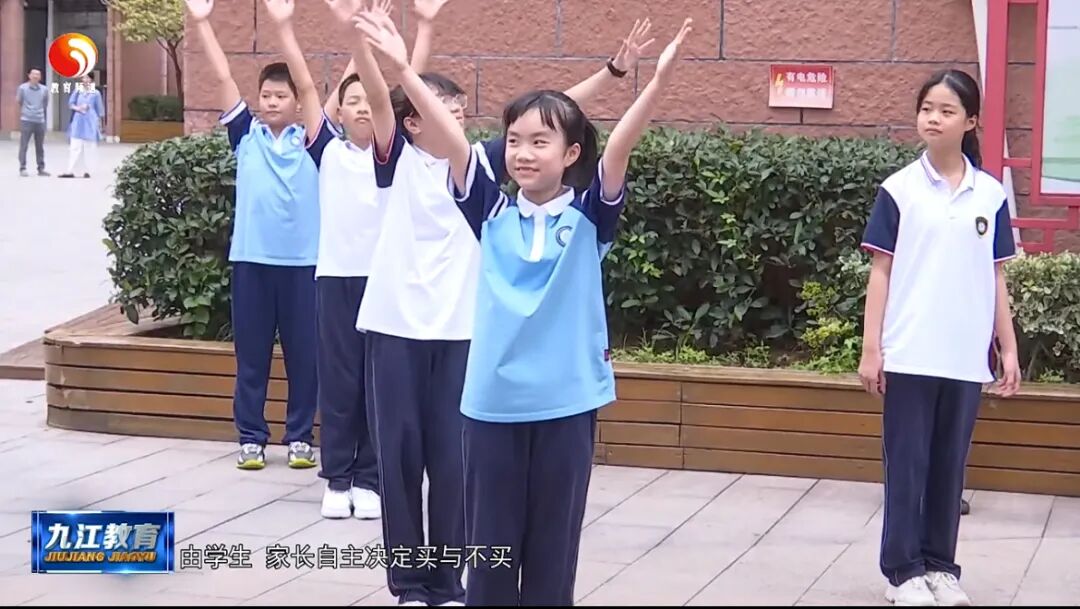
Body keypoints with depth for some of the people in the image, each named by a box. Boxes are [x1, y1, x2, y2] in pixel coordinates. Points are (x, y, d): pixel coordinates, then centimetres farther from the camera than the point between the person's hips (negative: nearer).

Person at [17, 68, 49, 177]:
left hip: (40, 121, 3)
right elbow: (18, 101, 7)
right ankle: (22, 168, 2)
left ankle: (41, 168, 15)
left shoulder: (44, 89, 3)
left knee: (40, 146, 9)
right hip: (26, 120, -3)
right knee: (23, 146, -2)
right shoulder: (22, 88, -5)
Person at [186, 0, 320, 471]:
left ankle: (300, 437, 15)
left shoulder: (311, 138, 4)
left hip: (303, 260, -1)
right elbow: (223, 79, 2)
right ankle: (251, 437, 14)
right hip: (252, 258, 1)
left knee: (303, 353, 6)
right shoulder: (246, 134, 6)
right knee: (251, 354, 6)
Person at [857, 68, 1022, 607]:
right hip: (910, 356, -2)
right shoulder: (899, 190, -1)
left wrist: (1009, 349, 7)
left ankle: (940, 565, 21)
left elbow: (995, 277, 10)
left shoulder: (990, 194, 5)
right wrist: (870, 349, -4)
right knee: (907, 464, 4)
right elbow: (881, 272, -1)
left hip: (966, 358, 2)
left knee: (950, 465, 10)